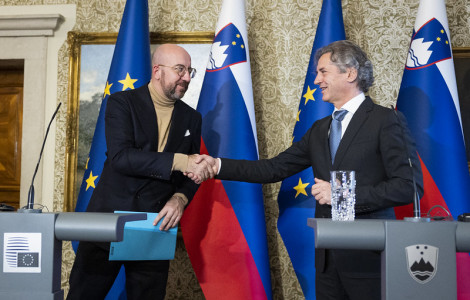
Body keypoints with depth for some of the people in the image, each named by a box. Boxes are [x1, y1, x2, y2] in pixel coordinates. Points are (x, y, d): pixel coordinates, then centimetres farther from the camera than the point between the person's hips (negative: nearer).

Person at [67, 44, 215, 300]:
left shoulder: (191, 118, 10)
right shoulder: (122, 103, -3)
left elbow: (192, 174, 11)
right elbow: (120, 157, -18)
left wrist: (180, 199, -11)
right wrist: (179, 161, -26)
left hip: (156, 226, 3)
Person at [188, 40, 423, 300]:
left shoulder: (387, 120, -6)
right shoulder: (319, 130, 16)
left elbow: (410, 186, -13)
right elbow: (275, 168, 11)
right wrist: (218, 166, 2)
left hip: (368, 258, -6)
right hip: (327, 258, 6)